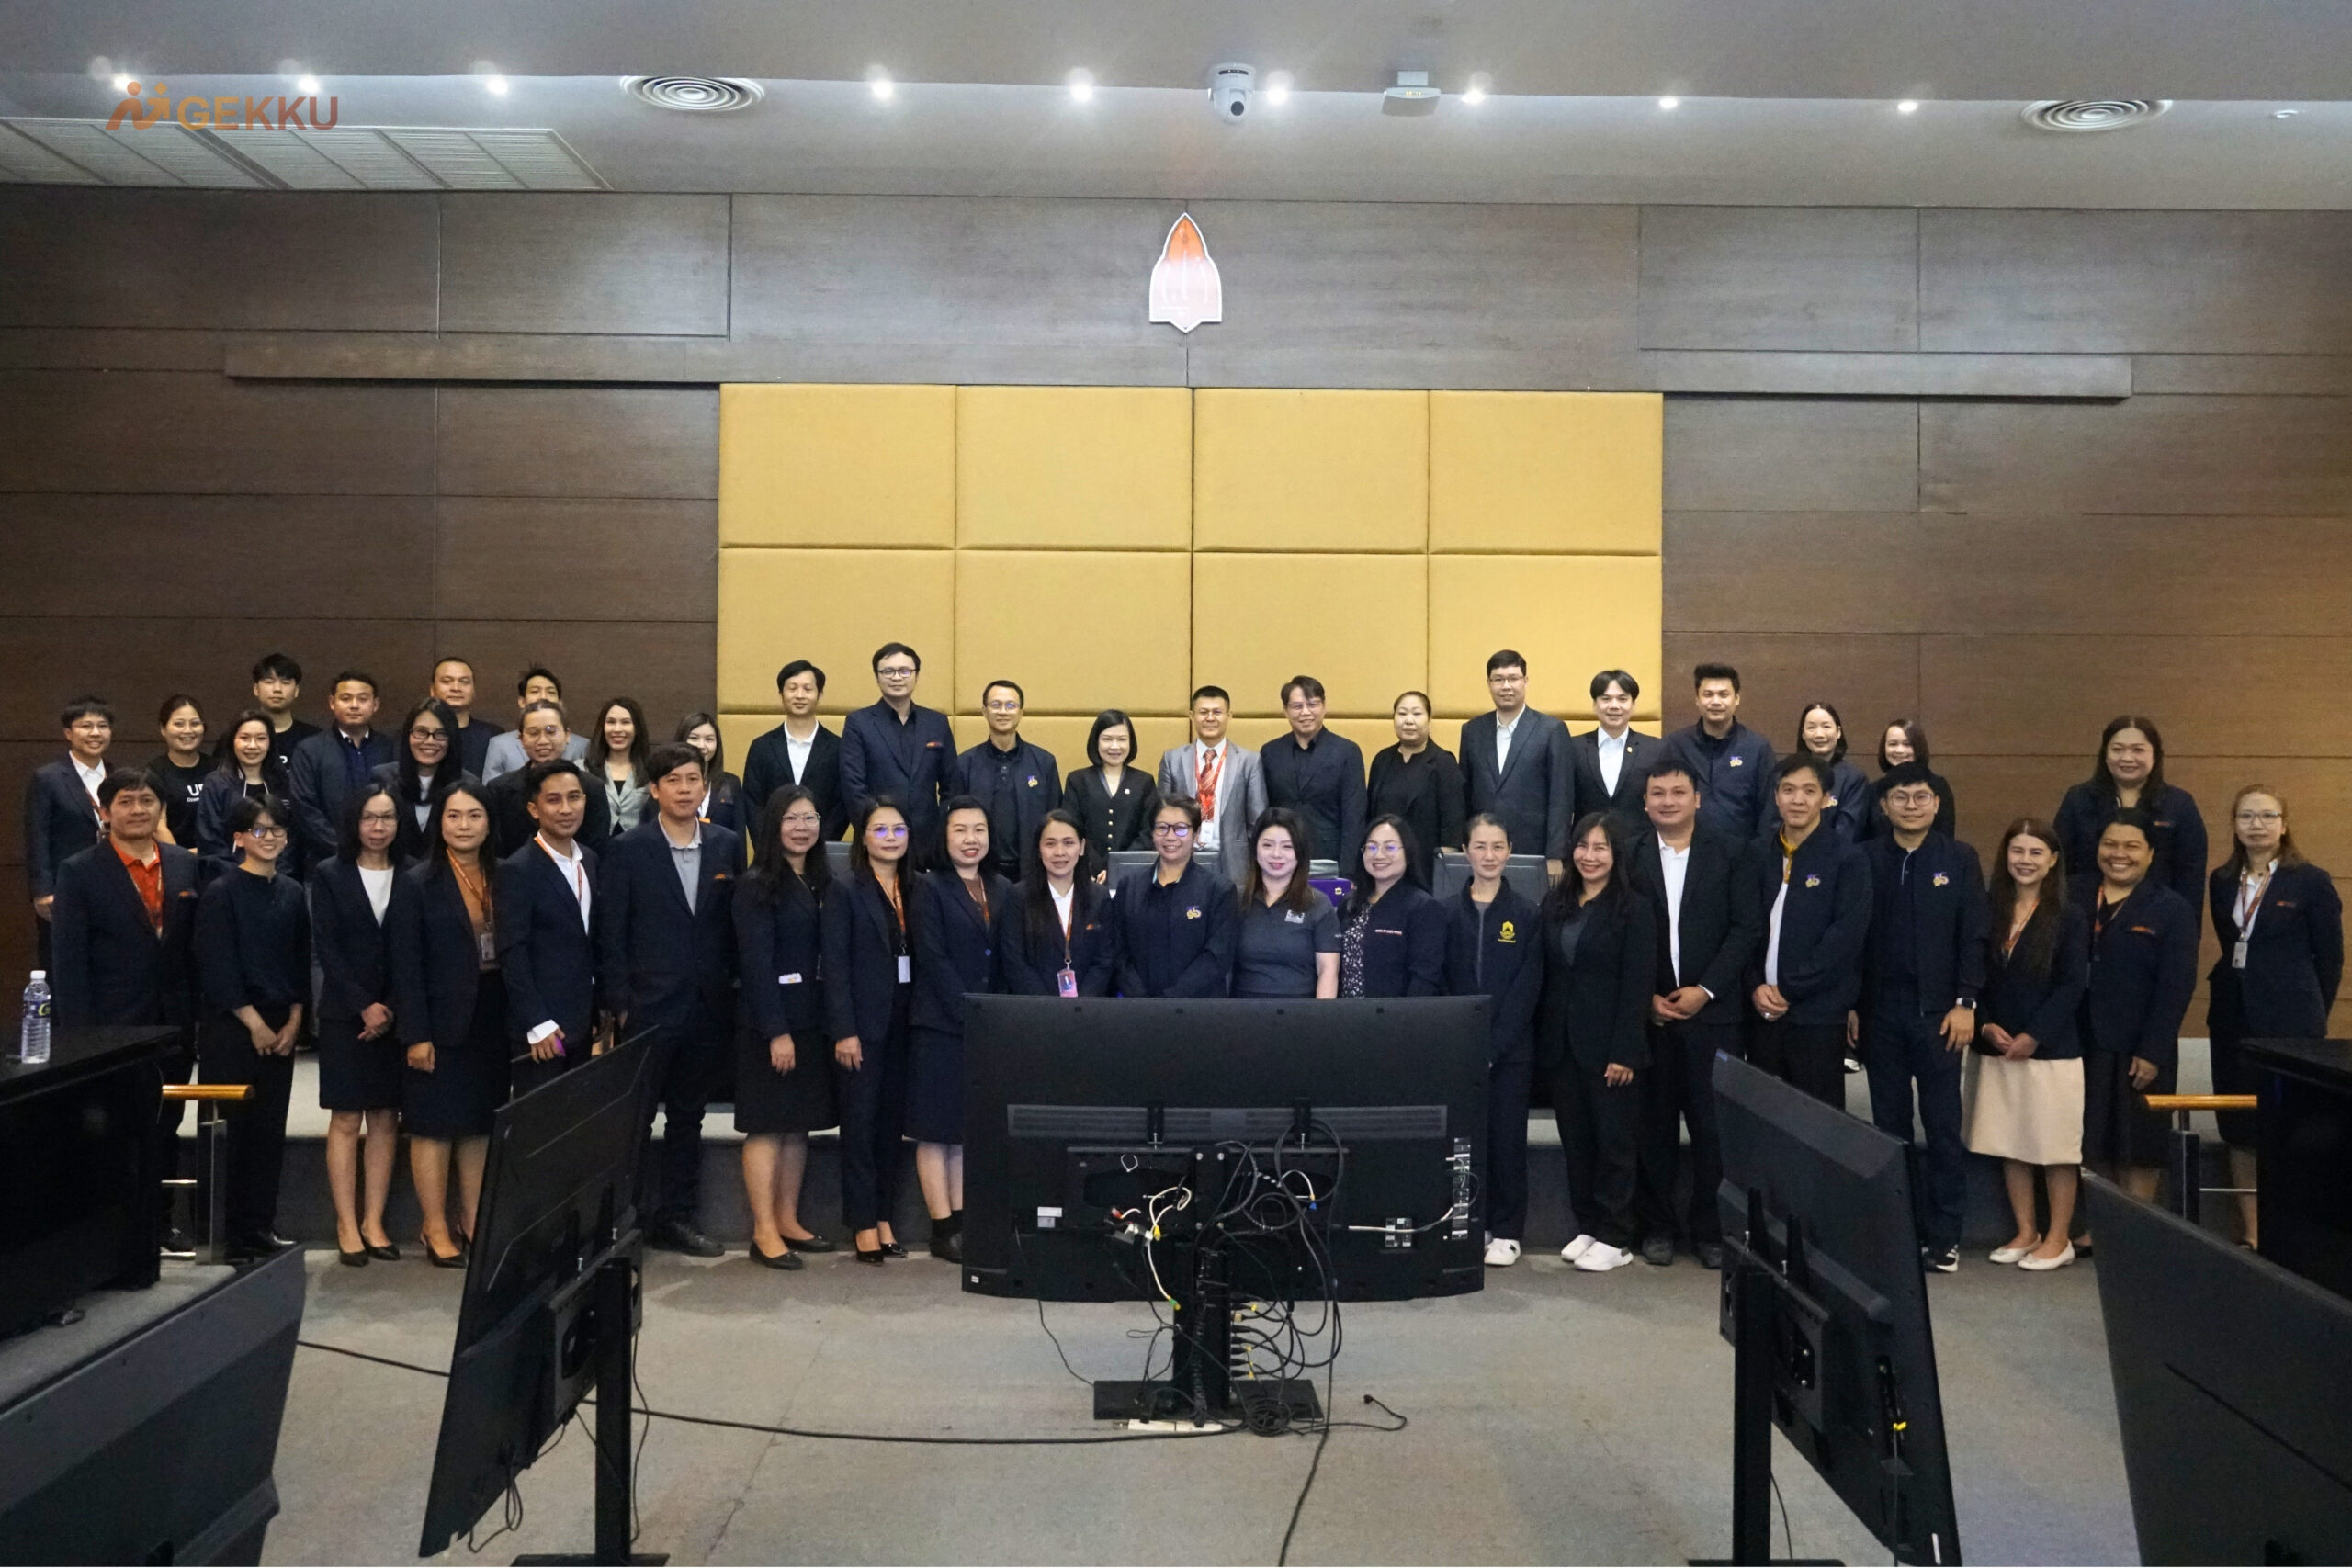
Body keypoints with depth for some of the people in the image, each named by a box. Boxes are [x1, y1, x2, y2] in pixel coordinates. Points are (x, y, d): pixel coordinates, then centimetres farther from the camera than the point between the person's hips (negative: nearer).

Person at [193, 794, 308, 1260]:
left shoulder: (291, 893, 10)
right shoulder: (221, 894, -6)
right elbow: (216, 968, -10)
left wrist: (293, 1020, 1)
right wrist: (254, 1023, -12)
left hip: (280, 1032, 5)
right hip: (231, 1028, -5)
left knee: (270, 1130, 8)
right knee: (228, 1130, -2)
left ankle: (261, 1226, 15)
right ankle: (227, 1231, 6)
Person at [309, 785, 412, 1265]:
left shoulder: (410, 882, 6)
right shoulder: (330, 877, 2)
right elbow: (326, 949, -4)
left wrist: (392, 1009, -9)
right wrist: (364, 1005, -12)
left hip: (395, 1016, 2)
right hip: (345, 1014, -2)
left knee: (385, 1118, 4)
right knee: (346, 1119, 0)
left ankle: (373, 1222, 10)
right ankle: (347, 1226, 4)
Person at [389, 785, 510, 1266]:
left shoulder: (500, 880, 6)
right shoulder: (418, 882, -7)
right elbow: (405, 965, -10)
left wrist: (514, 1020, 0)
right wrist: (416, 1035, -14)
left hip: (490, 1022, 5)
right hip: (440, 1023, -5)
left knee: (479, 1124, 12)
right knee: (434, 1125, 3)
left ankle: (471, 1223, 22)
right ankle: (436, 1231, 12)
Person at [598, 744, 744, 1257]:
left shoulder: (728, 846, 7)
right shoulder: (626, 849, -2)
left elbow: (737, 925, 8)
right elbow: (611, 934, -3)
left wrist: (736, 993, 3)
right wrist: (620, 1004, -8)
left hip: (710, 1007, 3)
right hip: (649, 1008, -3)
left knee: (688, 1117, 12)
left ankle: (678, 1219, 21)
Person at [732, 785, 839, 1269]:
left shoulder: (823, 882, 11)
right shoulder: (757, 885, -8)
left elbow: (828, 955, 9)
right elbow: (756, 962, -13)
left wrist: (834, 1021, 2)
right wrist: (776, 1031, -18)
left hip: (812, 1020, 7)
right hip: (770, 1022, -7)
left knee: (799, 1124, 10)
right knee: (768, 1125, -3)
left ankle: (788, 1221, 18)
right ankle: (764, 1232, 1)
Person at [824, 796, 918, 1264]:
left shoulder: (914, 891, 9)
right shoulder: (845, 892, -3)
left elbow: (919, 959, 8)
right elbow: (835, 964, -8)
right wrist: (844, 1031, -14)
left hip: (904, 1024, 4)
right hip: (864, 1025, -4)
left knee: (893, 1123, 8)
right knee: (860, 1124, 1)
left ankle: (885, 1218, 17)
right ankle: (863, 1225, 9)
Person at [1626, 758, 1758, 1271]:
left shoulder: (1729, 852, 2)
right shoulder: (1630, 857, 4)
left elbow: (1747, 927, -2)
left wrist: (1705, 990, -9)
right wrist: (1647, 997, -6)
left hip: (1713, 1010, -1)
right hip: (1649, 1011, 1)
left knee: (1714, 1123, 1)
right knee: (1654, 1122, 5)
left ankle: (1710, 1228, 13)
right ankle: (1657, 1225, 15)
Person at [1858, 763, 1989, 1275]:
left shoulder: (1960, 859, 3)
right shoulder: (1865, 859, 3)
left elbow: (1974, 937, 0)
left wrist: (1965, 1003, -8)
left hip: (1939, 1012, -1)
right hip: (1880, 1014, 1)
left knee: (1944, 1128, 2)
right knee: (1889, 1127, 7)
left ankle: (1943, 1237, 10)